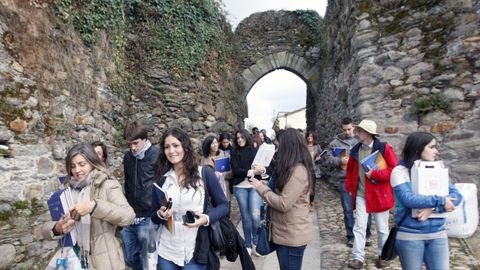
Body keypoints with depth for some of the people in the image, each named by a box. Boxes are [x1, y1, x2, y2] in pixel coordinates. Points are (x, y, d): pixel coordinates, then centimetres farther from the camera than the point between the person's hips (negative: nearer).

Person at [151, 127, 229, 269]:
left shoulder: (205, 174, -7)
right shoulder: (162, 179, 2)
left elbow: (224, 205, -2)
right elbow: (153, 217, 8)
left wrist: (207, 218, -19)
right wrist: (160, 215, -14)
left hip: (195, 251, -3)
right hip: (166, 251, 3)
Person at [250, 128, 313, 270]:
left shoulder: (297, 171, -23)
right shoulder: (293, 168, 8)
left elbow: (284, 204, -26)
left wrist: (262, 188, -16)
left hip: (292, 235, -9)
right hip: (284, 232, 9)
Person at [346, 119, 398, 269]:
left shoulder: (384, 148, -11)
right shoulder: (356, 150, 3)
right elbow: (350, 169, 16)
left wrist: (374, 173, -22)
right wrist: (350, 187, 10)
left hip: (379, 194, -3)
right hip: (361, 194, 3)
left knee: (382, 228, 13)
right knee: (359, 227, 0)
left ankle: (382, 256, 30)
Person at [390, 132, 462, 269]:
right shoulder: (400, 171, -9)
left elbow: (456, 195, -3)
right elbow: (408, 199, -22)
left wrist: (433, 208, -18)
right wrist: (440, 201, -18)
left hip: (438, 235, 4)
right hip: (409, 236, -4)